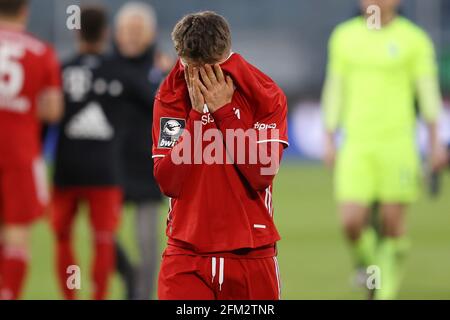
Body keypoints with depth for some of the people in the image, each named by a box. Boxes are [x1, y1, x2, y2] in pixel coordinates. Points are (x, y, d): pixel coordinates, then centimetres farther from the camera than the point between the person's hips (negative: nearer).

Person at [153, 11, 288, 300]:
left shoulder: (267, 95, -2)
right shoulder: (170, 97, 1)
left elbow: (262, 174, -14)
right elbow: (168, 183, -9)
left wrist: (224, 110, -14)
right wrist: (197, 112, -13)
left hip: (252, 253, 0)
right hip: (186, 255, 0)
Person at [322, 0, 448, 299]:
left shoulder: (414, 39, -2)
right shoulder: (344, 36, 6)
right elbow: (335, 88, 11)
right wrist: (329, 140, 9)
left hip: (397, 141, -2)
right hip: (356, 142, 2)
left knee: (393, 221, 0)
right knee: (352, 221, -9)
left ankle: (389, 281, 22)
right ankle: (367, 263, 22)